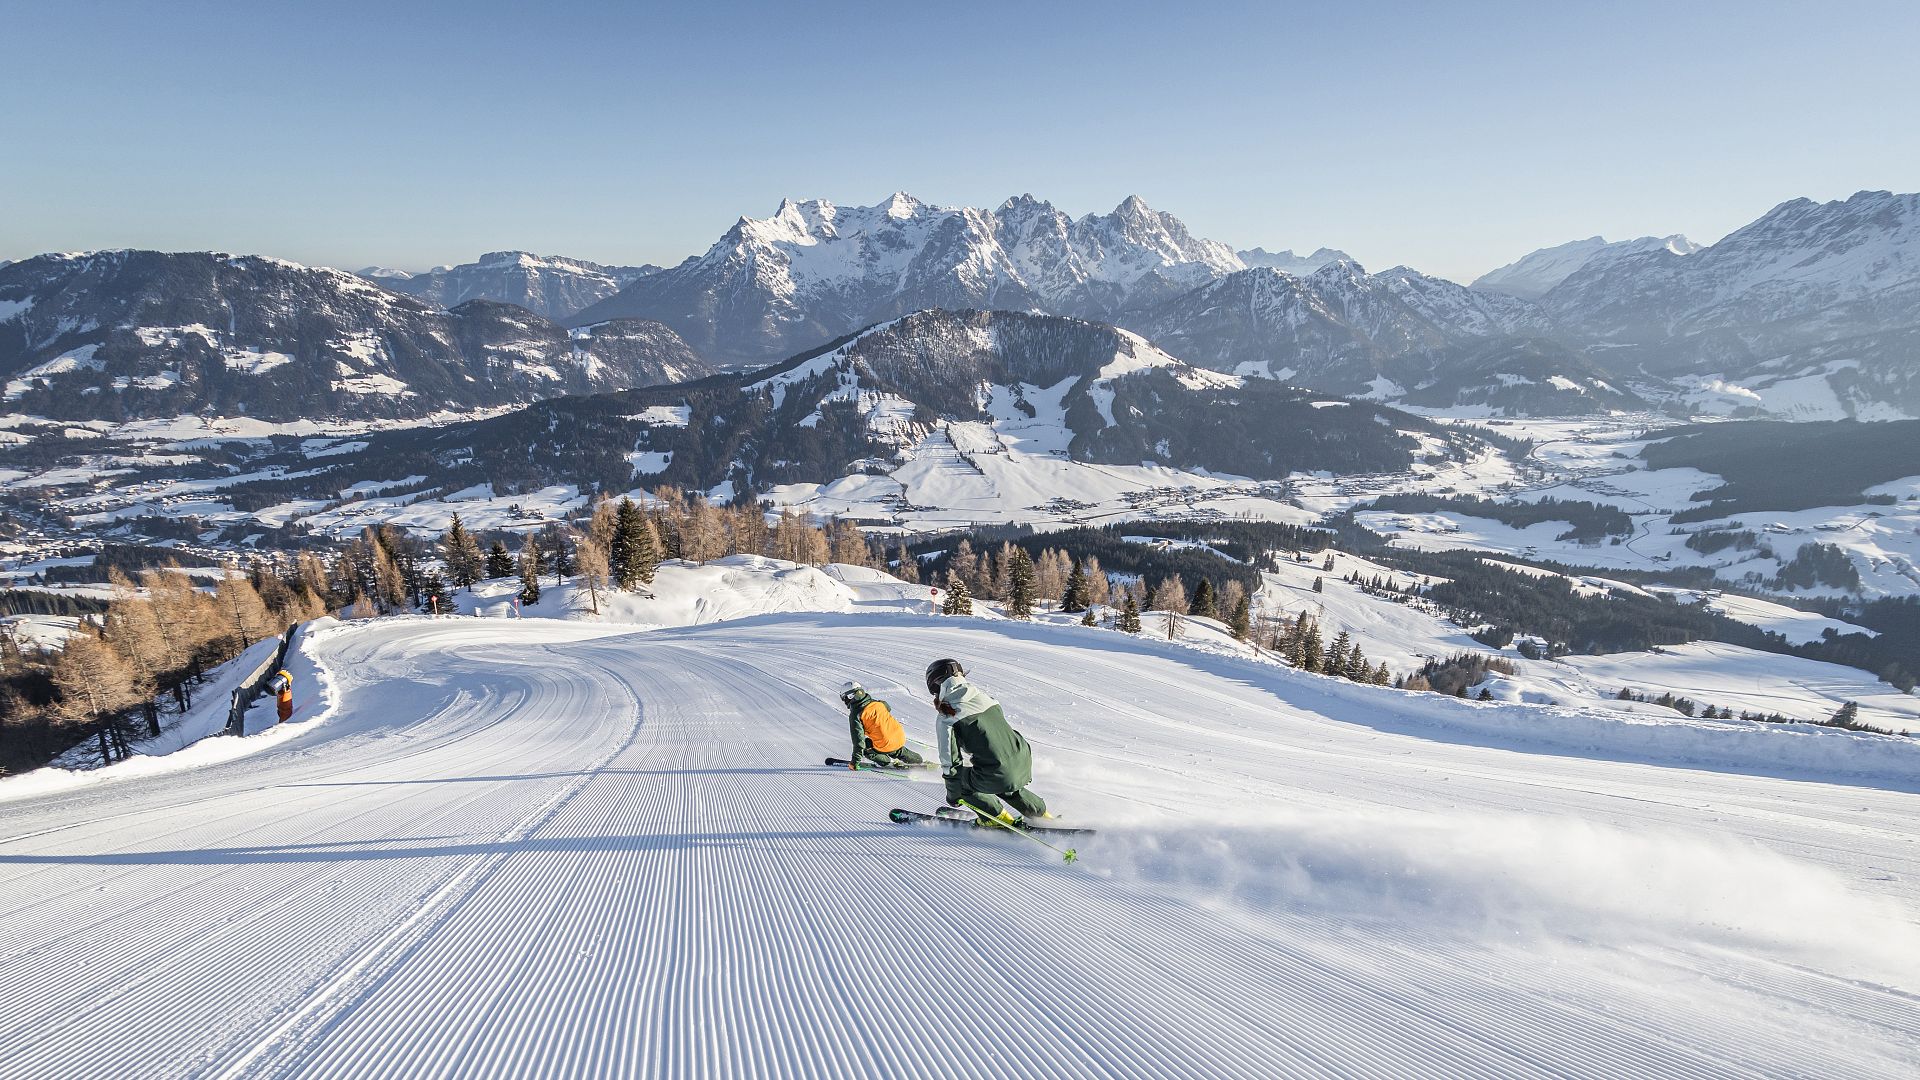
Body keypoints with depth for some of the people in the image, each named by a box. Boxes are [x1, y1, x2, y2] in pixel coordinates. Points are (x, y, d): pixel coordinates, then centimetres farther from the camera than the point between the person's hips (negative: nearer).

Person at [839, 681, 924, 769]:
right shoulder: (877, 703, 8)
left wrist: (855, 761, -5)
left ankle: (890, 762, 8)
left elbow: (858, 738, -12)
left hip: (885, 746, -7)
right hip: (901, 739, 7)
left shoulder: (855, 715, -9)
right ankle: (921, 761, 38)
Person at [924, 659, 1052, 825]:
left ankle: (1001, 819, 21)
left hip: (995, 773, -7)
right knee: (1007, 787, 36)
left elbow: (950, 760, -3)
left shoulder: (946, 718, -3)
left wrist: (953, 793, 13)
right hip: (1023, 761, 7)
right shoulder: (982, 695, 14)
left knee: (961, 781, 19)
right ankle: (1044, 818, 42)